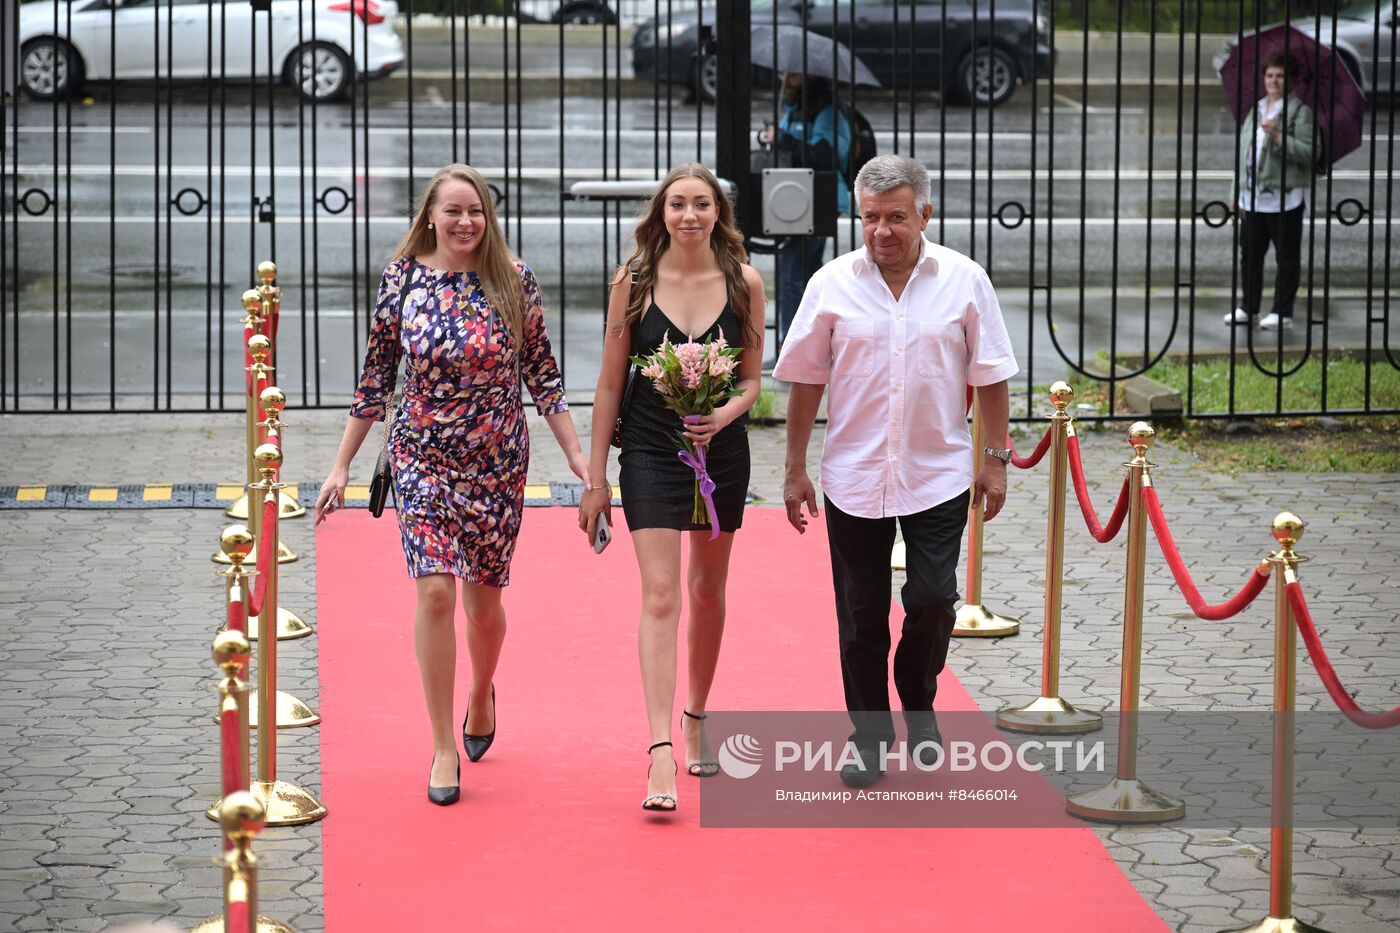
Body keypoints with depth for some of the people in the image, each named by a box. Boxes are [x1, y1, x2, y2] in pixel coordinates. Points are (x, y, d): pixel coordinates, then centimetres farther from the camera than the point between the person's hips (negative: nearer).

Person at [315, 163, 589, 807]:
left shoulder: (514, 281, -3)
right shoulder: (401, 280, -2)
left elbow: (542, 374, 3)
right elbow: (375, 378, 4)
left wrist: (576, 453, -1)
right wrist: (341, 465, 5)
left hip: (497, 463, 1)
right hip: (421, 458, 0)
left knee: (482, 601, 9)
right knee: (436, 591, -13)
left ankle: (481, 695, 42)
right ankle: (444, 747, -3)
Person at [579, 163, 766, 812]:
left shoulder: (744, 283, -2)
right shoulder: (633, 283, -4)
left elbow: (752, 378, 5)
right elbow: (610, 383, 0)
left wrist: (724, 414, -17)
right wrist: (596, 478, -1)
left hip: (721, 451, 2)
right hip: (650, 450, -2)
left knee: (707, 590, 15)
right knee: (660, 594, -12)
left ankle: (695, 719, 35)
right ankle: (662, 752, -18)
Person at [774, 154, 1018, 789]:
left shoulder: (964, 281, -3)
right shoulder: (833, 284, -3)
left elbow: (990, 377, 4)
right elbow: (806, 382, 3)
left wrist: (993, 458, 3)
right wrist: (795, 470, 4)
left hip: (939, 474, 0)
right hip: (853, 477, 1)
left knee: (933, 600, -5)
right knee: (862, 616, 6)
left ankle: (918, 704, 23)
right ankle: (869, 736, 20)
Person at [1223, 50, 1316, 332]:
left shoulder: (1300, 112, -4)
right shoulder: (1255, 110, 16)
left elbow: (1307, 152, -13)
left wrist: (1278, 136, -23)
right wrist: (1238, 190, 18)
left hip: (1284, 198, -6)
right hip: (1252, 197, 6)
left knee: (1286, 258, 1)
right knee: (1249, 255, 9)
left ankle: (1282, 311, 7)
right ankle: (1249, 308, 18)